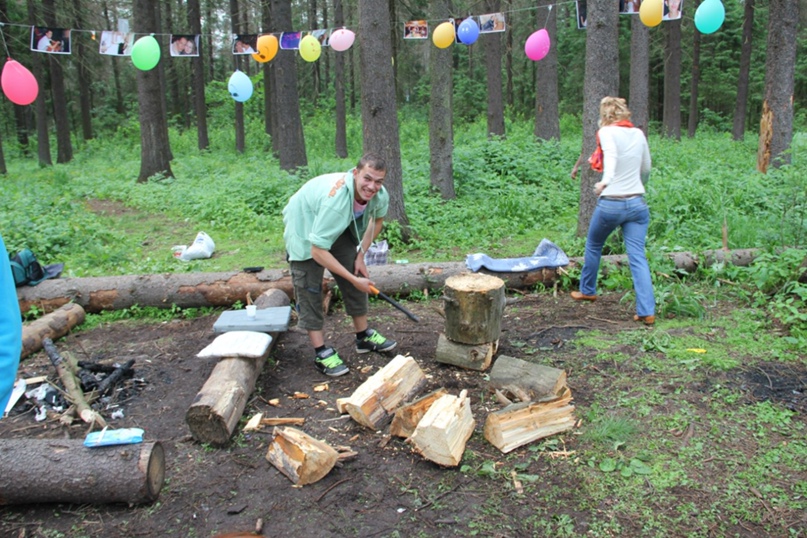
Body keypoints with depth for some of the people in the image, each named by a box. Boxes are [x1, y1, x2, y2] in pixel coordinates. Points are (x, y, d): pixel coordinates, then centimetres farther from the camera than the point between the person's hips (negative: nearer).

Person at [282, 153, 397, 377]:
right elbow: (317, 251, -39)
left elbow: (377, 220, 5)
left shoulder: (380, 195, -21)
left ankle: (364, 336, 21)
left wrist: (361, 255, -3)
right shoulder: (335, 201, -43)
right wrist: (353, 279, -32)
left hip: (340, 228, 7)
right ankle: (321, 352, -1)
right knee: (309, 288, -10)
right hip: (304, 228, -7)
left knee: (356, 276, 6)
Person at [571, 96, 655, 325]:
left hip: (610, 203, -4)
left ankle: (587, 291, 36)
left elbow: (611, 155, -25)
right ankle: (647, 311, -6)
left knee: (593, 246, 21)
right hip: (637, 203, 4)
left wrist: (606, 180, -39)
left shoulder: (607, 132, -4)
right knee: (638, 257, 1)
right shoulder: (639, 134, 10)